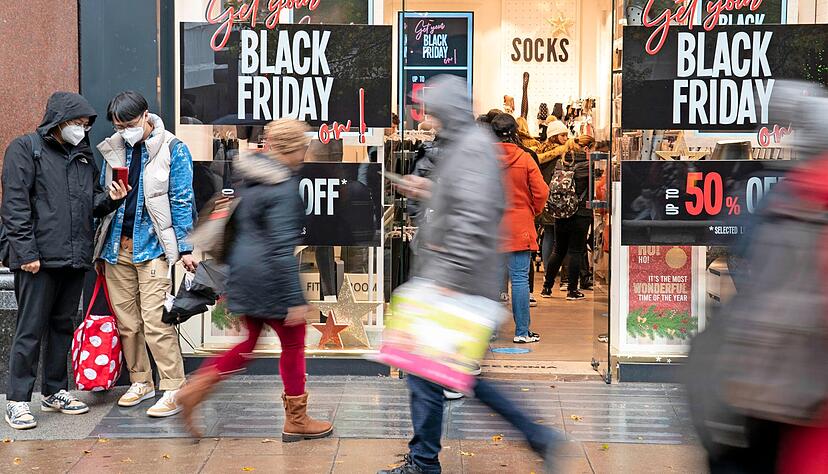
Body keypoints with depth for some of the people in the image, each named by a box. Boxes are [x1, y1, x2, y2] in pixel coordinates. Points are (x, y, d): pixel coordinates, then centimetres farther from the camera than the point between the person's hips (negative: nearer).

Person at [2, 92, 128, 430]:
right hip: (38, 260, -7)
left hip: (75, 258, 7)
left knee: (63, 326, 13)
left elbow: (92, 204, 23)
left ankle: (55, 392, 24)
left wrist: (109, 198, -1)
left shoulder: (83, 157, 19)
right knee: (30, 329, -4)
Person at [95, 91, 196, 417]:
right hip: (117, 247, 5)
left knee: (155, 322, -11)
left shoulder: (172, 149, -3)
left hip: (153, 246, -5)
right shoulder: (112, 150, 12)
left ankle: (174, 391, -5)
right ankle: (141, 382, 24)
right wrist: (98, 249, 17)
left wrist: (185, 248, -8)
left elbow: (182, 201, -4)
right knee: (126, 322, 10)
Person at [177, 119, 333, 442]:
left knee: (248, 345, 20)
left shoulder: (251, 177, 7)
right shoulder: (284, 188, -19)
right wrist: (295, 300, -21)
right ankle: (296, 421, 19)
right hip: (270, 277, -9)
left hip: (244, 271, 9)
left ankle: (195, 390, 10)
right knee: (293, 345, 8)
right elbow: (283, 248, -23)